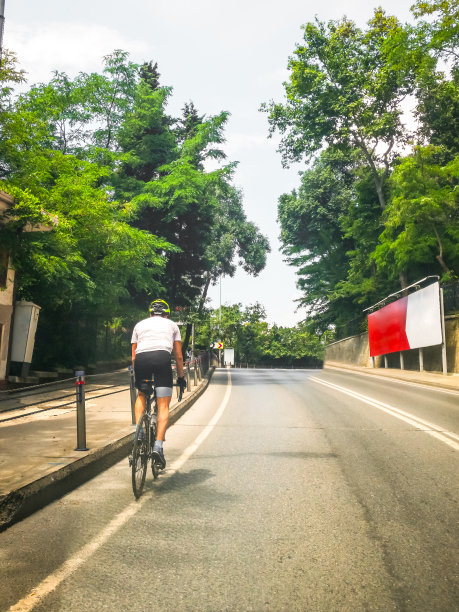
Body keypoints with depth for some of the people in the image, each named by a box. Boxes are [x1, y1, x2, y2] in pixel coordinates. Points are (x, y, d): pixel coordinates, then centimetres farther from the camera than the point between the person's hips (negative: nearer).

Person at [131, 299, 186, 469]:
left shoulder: (140, 324, 30)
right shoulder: (172, 325, 28)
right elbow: (178, 356, 26)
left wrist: (136, 378, 39)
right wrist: (180, 377, 36)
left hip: (141, 359, 2)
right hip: (162, 357, -2)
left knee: (141, 395, 27)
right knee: (163, 406, 3)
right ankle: (158, 445, -9)